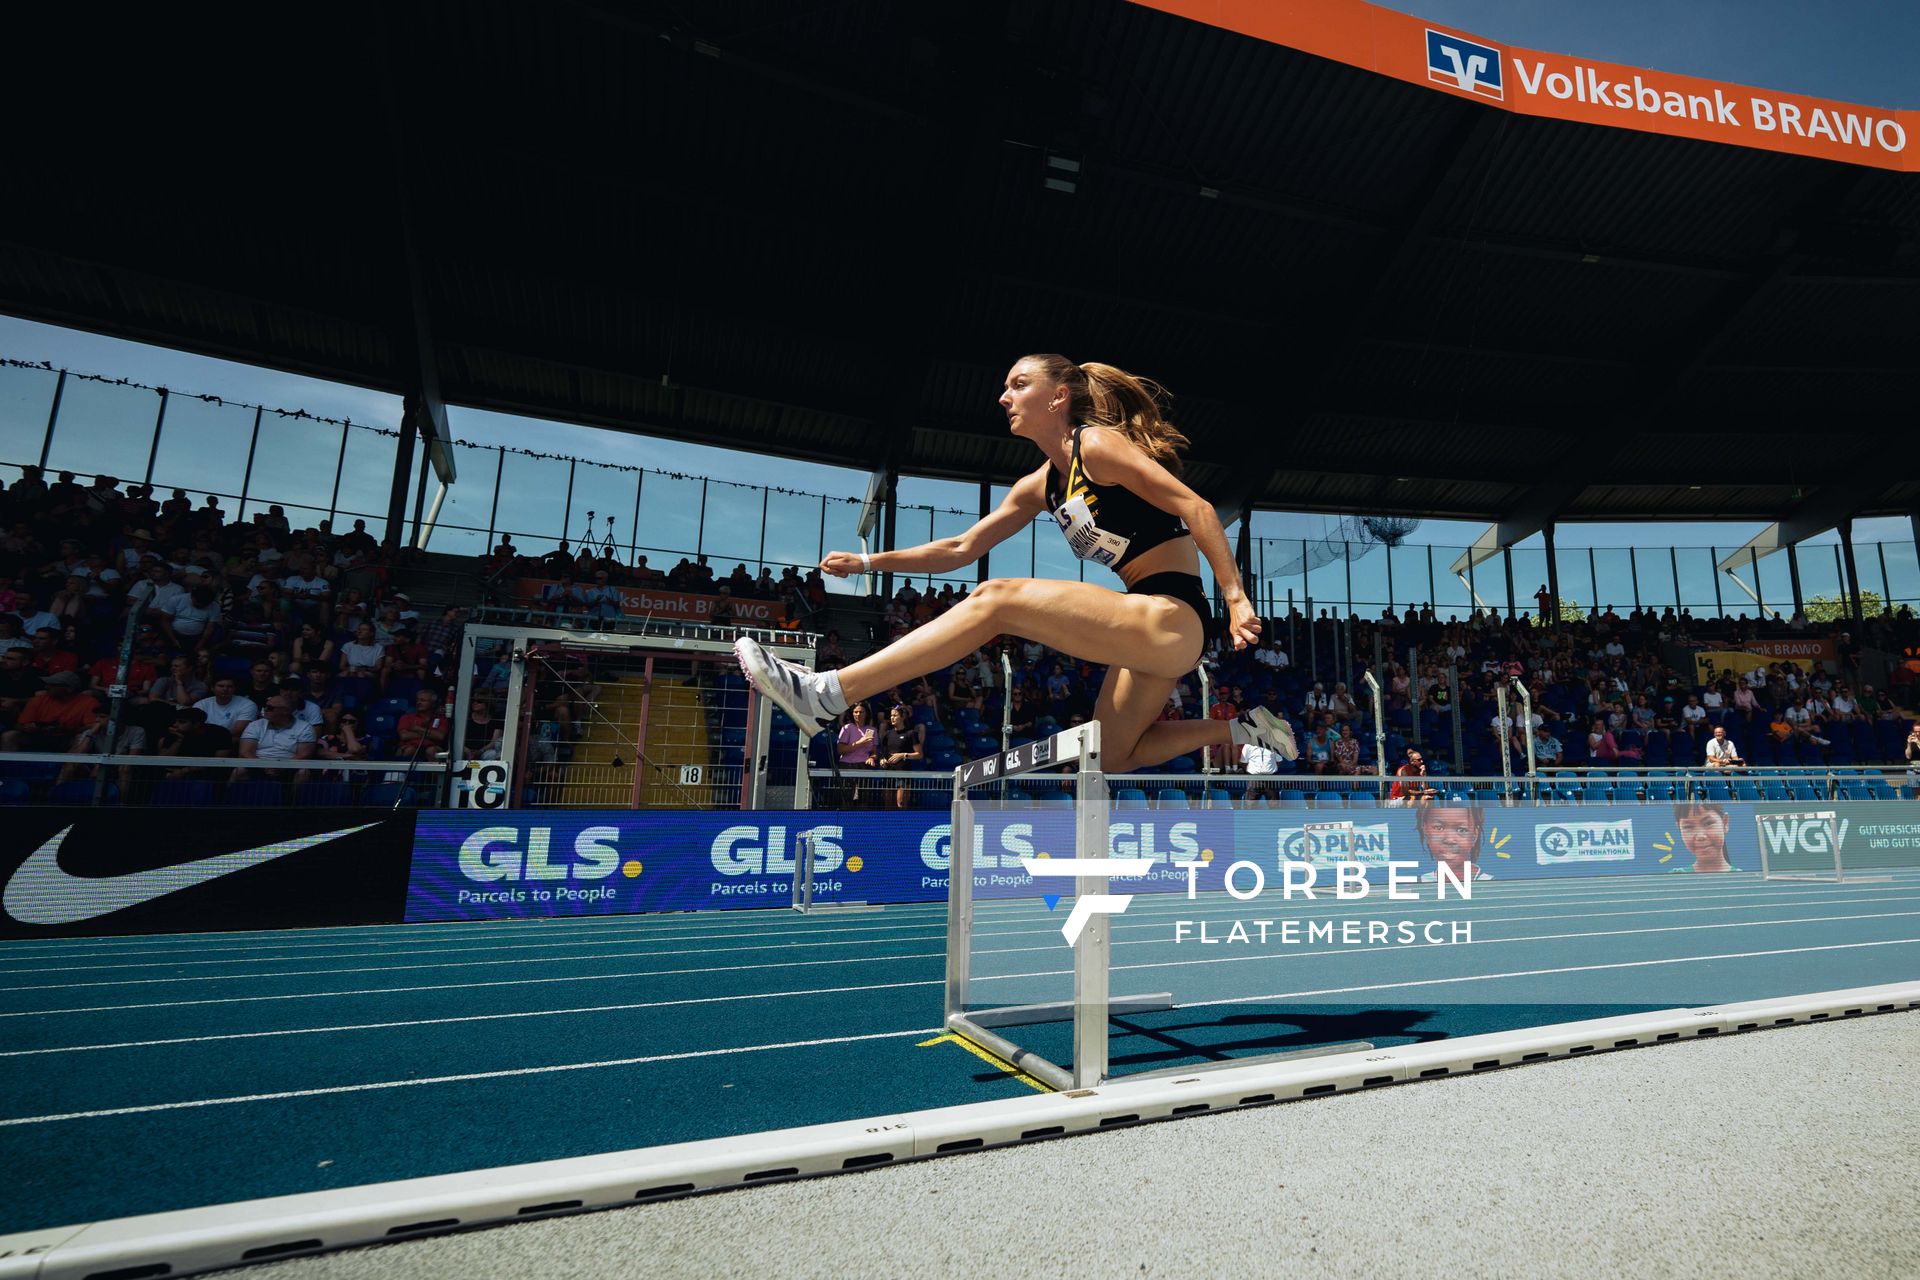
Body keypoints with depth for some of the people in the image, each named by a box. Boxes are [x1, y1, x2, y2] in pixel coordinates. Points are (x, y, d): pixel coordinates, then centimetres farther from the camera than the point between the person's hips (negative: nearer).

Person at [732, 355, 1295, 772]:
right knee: (1114, 757, 20)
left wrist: (1235, 596, -20)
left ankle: (826, 694, -20)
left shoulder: (1098, 443, -6)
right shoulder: (1040, 486, 17)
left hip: (1174, 617, -10)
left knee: (997, 599, -20)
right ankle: (1240, 729, 24)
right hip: (1152, 629, 10)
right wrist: (871, 562, 14)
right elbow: (961, 548, 20)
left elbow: (1196, 508, -12)